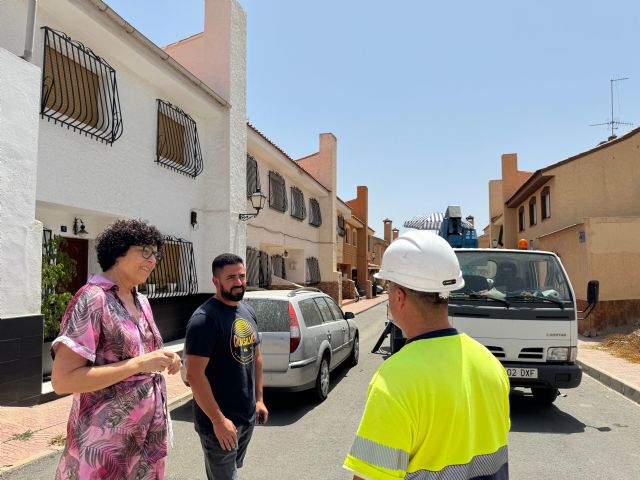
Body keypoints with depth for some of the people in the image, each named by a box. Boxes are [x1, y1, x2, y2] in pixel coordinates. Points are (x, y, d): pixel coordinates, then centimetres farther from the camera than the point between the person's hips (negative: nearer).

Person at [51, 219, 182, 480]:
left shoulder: (141, 301, 8)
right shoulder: (93, 299, -17)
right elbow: (62, 380, -23)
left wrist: (163, 360, -1)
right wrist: (139, 364, -25)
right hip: (107, 439, -8)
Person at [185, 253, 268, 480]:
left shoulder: (248, 312, 6)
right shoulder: (204, 319, -20)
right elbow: (194, 375, -23)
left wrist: (259, 399, 12)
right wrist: (218, 420, -23)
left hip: (248, 415, 8)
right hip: (220, 420, -8)